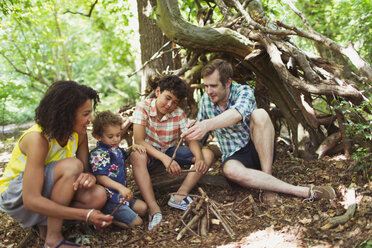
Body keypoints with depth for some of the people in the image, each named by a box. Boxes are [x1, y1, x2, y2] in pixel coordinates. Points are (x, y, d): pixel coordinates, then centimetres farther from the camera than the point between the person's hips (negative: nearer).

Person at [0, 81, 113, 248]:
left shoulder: (79, 134, -8)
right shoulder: (38, 138, -30)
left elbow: (86, 169, -3)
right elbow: (31, 200, -33)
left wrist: (89, 176, -31)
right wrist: (85, 215, -38)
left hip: (48, 190, 6)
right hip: (17, 197, -6)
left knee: (98, 195, -22)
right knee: (71, 165, -32)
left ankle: (45, 223, -1)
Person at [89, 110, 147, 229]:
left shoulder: (116, 149, 12)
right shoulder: (98, 154, -18)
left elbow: (126, 158, 33)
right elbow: (100, 177, -28)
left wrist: (133, 148, 10)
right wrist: (120, 187, -41)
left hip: (122, 194, 10)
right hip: (110, 199, -10)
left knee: (142, 208, 6)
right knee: (136, 222, -10)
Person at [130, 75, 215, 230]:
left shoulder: (178, 114, -6)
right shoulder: (143, 107, -17)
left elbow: (191, 138, -13)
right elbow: (139, 141, -26)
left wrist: (199, 158, -36)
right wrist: (165, 159, -40)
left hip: (170, 151, 4)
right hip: (149, 152, -3)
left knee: (207, 155, -15)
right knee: (137, 157, -40)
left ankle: (180, 195, -28)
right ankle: (154, 209, -42)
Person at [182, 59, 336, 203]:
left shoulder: (244, 91, -15)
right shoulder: (206, 99, 0)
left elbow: (237, 114, -39)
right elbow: (199, 126, 13)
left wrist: (208, 124, -57)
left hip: (258, 150, -2)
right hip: (234, 156, 2)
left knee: (259, 114, -33)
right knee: (231, 170, -38)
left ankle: (267, 182, -29)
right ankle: (304, 192, -37)